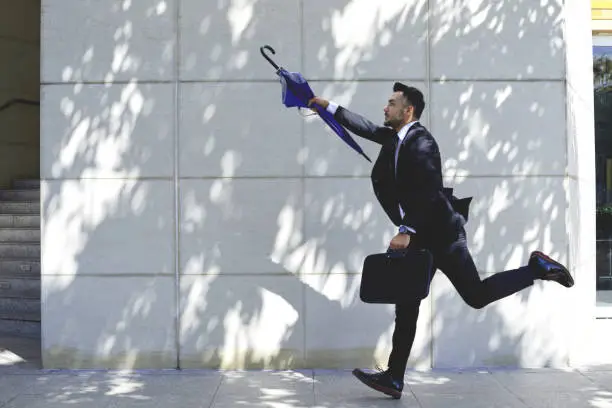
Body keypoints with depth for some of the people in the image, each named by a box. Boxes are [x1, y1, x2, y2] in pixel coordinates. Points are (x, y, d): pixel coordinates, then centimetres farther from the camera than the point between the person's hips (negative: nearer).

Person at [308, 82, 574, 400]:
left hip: (440, 232, -9)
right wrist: (329, 107, 23)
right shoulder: (394, 138, 10)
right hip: (419, 236, 9)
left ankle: (537, 268, 13)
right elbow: (365, 127, 24)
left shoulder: (421, 142, -16)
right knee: (407, 305, 5)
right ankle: (394, 378, 8)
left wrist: (406, 231, -27)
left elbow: (428, 192, -24)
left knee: (476, 295, -5)